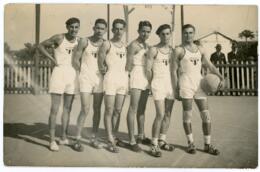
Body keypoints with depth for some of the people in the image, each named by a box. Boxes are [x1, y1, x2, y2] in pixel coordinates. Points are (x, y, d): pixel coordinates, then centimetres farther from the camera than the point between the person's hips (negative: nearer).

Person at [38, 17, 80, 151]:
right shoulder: (59, 38, -6)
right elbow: (41, 46, 0)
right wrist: (52, 59, -8)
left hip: (72, 75, 5)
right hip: (59, 73, -5)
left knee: (67, 108, 10)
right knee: (55, 109, -5)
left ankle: (64, 137, 21)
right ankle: (52, 140, 3)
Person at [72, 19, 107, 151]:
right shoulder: (84, 41, -3)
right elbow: (76, 59, 0)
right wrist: (84, 72, 2)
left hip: (99, 79, 4)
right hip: (86, 79, -3)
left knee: (97, 110, 7)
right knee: (85, 110, -8)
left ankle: (94, 138, 18)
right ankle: (78, 139, 1)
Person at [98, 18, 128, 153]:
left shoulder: (125, 46, 14)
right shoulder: (107, 44, -3)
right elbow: (100, 61, -6)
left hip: (123, 79, 6)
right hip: (111, 78, -5)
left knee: (118, 111, 10)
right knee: (109, 111, -3)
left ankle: (114, 137, 20)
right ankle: (110, 141, 2)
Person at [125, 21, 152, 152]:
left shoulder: (147, 45, 15)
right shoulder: (133, 45, -10)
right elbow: (128, 66, -12)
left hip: (146, 79, 9)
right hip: (136, 78, -8)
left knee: (142, 109, 15)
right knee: (133, 108, -8)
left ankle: (141, 136, 26)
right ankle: (132, 141, -5)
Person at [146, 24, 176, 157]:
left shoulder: (173, 50, 10)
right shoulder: (153, 50, -4)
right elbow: (148, 69, -3)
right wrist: (152, 84, 1)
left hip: (171, 84, 6)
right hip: (159, 84, -5)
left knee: (168, 114, 9)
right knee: (160, 115, -12)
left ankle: (162, 141, 23)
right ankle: (154, 145, -2)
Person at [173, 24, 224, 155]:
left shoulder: (200, 50, 14)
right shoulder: (179, 50, 1)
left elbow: (210, 66, 8)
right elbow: (174, 70, -2)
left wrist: (220, 76, -8)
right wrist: (176, 88, -9)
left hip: (199, 83, 4)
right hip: (186, 84, -4)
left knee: (206, 115, 3)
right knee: (187, 114, 1)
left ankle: (207, 145, 14)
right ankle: (190, 143, 15)